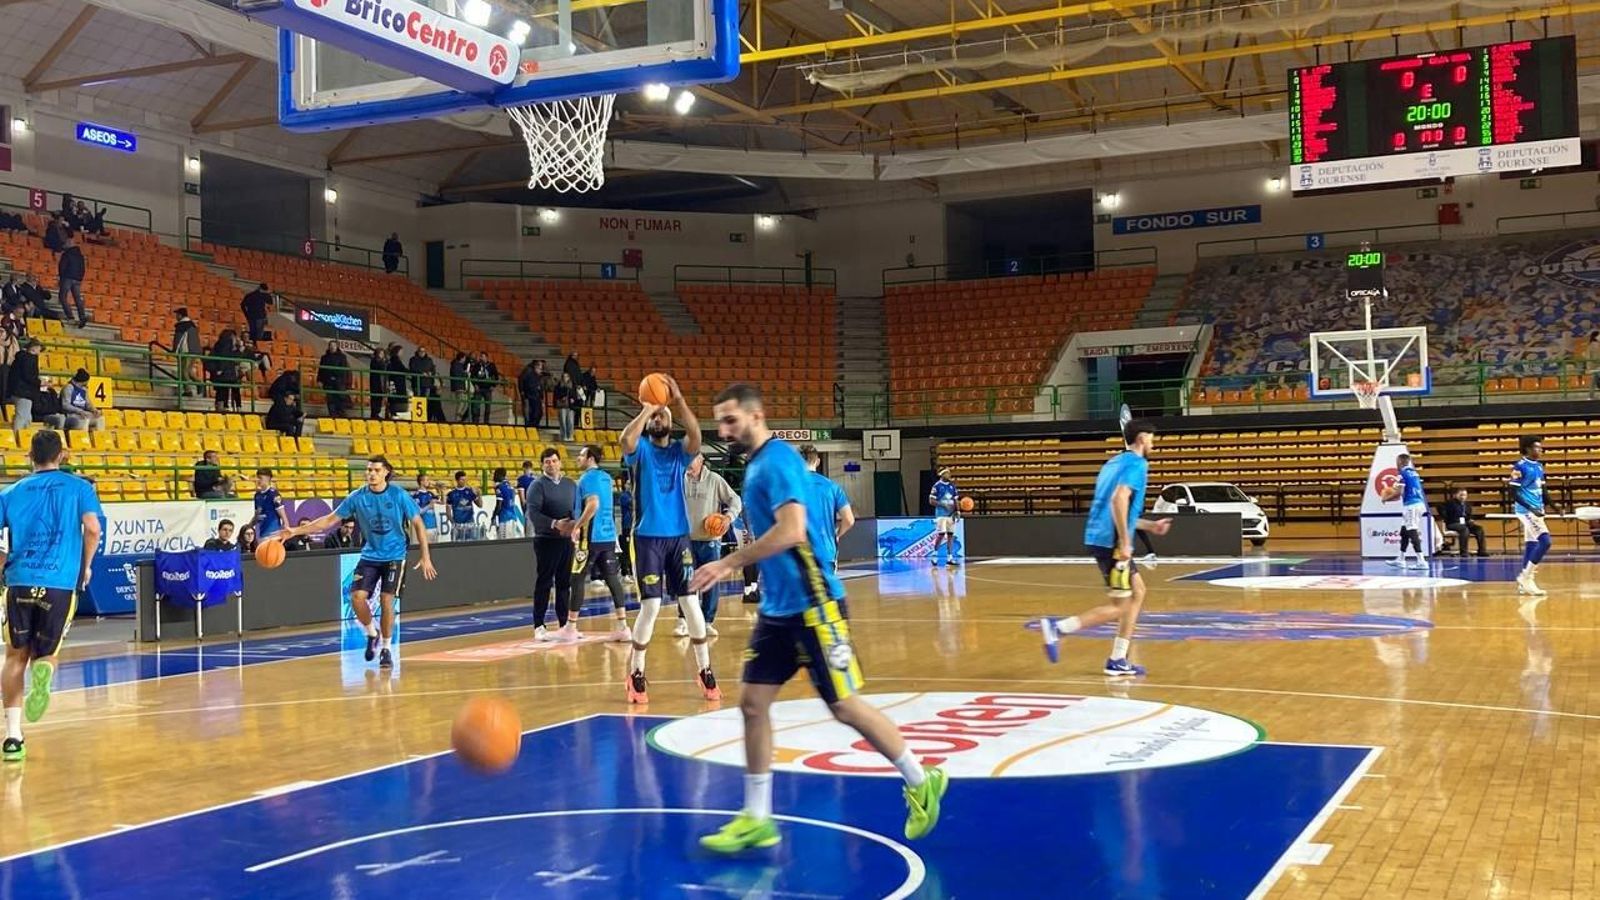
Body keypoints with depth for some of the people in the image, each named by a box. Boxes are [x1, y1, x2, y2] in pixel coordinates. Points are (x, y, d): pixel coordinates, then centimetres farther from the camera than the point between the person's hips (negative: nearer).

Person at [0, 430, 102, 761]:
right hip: (61, 583, -1)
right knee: (45, 654, 14)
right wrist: (85, 566, 8)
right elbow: (92, 529, -7)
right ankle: (43, 671, -25)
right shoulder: (78, 487, 7)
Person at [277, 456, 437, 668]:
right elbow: (331, 520, -1)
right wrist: (297, 531, -9)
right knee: (357, 597, -11)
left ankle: (386, 649, 6)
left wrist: (425, 557, -10)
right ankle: (372, 633, 17)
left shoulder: (399, 495, -11)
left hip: (394, 556, -3)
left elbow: (417, 524, -6)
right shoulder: (357, 497, -5)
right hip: (369, 555, 3)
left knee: (386, 600, -10)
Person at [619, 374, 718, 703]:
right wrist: (645, 409, -19)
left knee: (691, 603, 3)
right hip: (648, 537, -3)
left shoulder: (680, 450, 7)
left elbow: (696, 434, -16)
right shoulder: (641, 450, 1)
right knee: (650, 606, -6)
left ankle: (705, 671, 13)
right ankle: (636, 674, 9)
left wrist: (678, 401, -25)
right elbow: (626, 439, -24)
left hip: (679, 536, 3)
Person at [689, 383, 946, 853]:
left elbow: (791, 531, -28)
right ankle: (757, 818, 12)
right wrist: (734, 564, 15)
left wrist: (728, 563, -26)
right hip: (778, 606, 9)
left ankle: (921, 783, 17)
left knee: (845, 707, -1)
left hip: (812, 604, -9)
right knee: (752, 702, 5)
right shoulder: (757, 463, 13)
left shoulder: (778, 459, -16)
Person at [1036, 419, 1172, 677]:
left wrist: (1149, 525, 34)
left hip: (1100, 537, 9)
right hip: (1111, 541, -9)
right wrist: (1125, 542, -24)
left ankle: (1117, 661, 16)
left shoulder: (1115, 462, 21)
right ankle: (1057, 627, -13)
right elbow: (1119, 500, -24)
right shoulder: (1136, 464, -7)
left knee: (1138, 592, 16)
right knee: (1120, 605, -4)